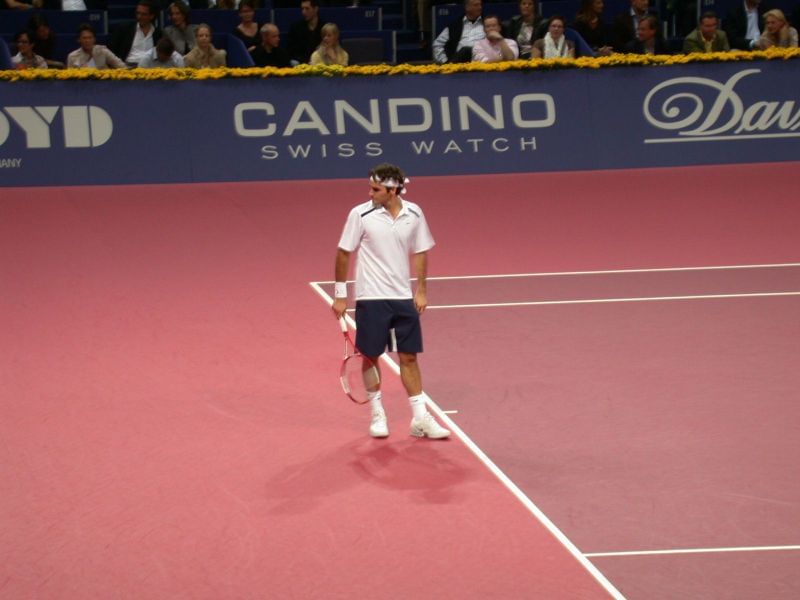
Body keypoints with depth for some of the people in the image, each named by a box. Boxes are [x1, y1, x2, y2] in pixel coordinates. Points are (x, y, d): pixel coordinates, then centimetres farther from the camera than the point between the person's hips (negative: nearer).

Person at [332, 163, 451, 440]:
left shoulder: (413, 214, -1)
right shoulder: (361, 214, -9)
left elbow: (420, 252, 10)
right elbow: (344, 253, -2)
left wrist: (421, 290, 6)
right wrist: (340, 295, -2)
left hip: (404, 298, 2)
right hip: (371, 298, -2)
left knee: (409, 357, 4)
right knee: (371, 356, 5)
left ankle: (420, 418, 10)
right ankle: (377, 415, 20)